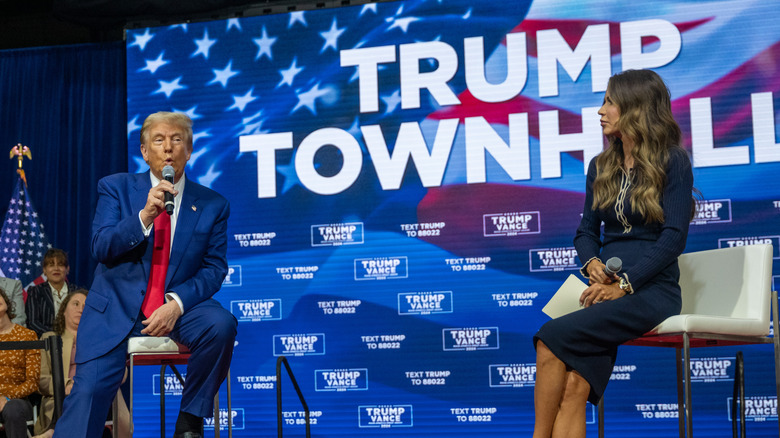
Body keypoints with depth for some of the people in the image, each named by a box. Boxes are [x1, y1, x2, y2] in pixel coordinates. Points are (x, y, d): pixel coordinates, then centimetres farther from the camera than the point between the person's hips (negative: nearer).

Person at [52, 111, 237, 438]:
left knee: (221, 325, -29)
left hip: (178, 305, 1)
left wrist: (177, 303, -17)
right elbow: (101, 248, -6)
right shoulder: (115, 188, 4)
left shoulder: (213, 205, 4)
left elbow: (214, 267, 1)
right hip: (116, 306, 0)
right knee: (90, 388, -20)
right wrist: (144, 215, -23)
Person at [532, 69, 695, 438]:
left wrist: (624, 284, -16)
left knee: (552, 337, -26)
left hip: (651, 290, -5)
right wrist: (592, 264, -3)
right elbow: (586, 231, 19)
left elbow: (674, 237, -9)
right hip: (609, 288, 5)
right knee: (574, 387, -20)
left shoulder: (672, 162, -1)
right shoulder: (601, 167, 17)